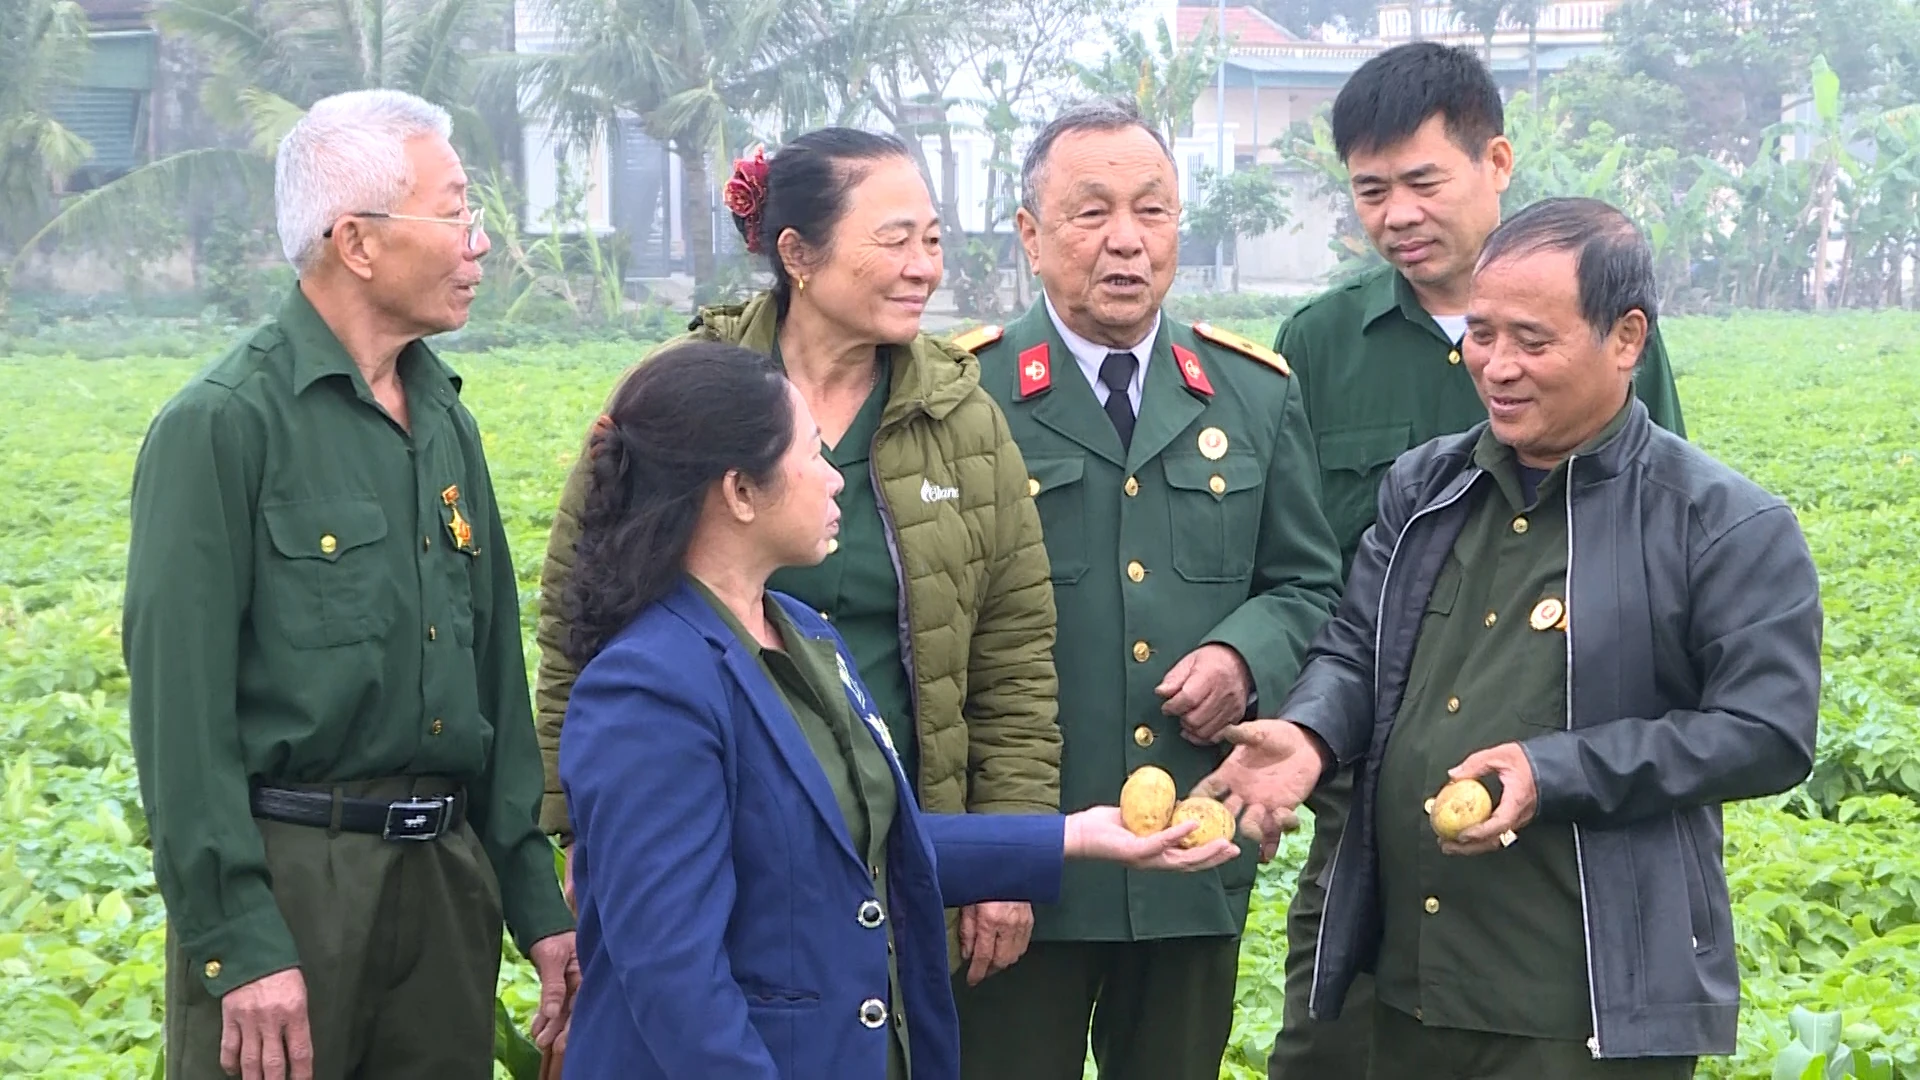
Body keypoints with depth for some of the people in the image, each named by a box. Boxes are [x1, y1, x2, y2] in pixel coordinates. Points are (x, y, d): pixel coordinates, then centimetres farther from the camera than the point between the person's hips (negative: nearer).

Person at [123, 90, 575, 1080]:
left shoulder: (445, 421, 13)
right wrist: (240, 947, -18)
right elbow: (179, 698, -14)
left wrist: (537, 905, 14)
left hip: (446, 876, 7)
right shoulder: (223, 424, -10)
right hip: (286, 878, -7)